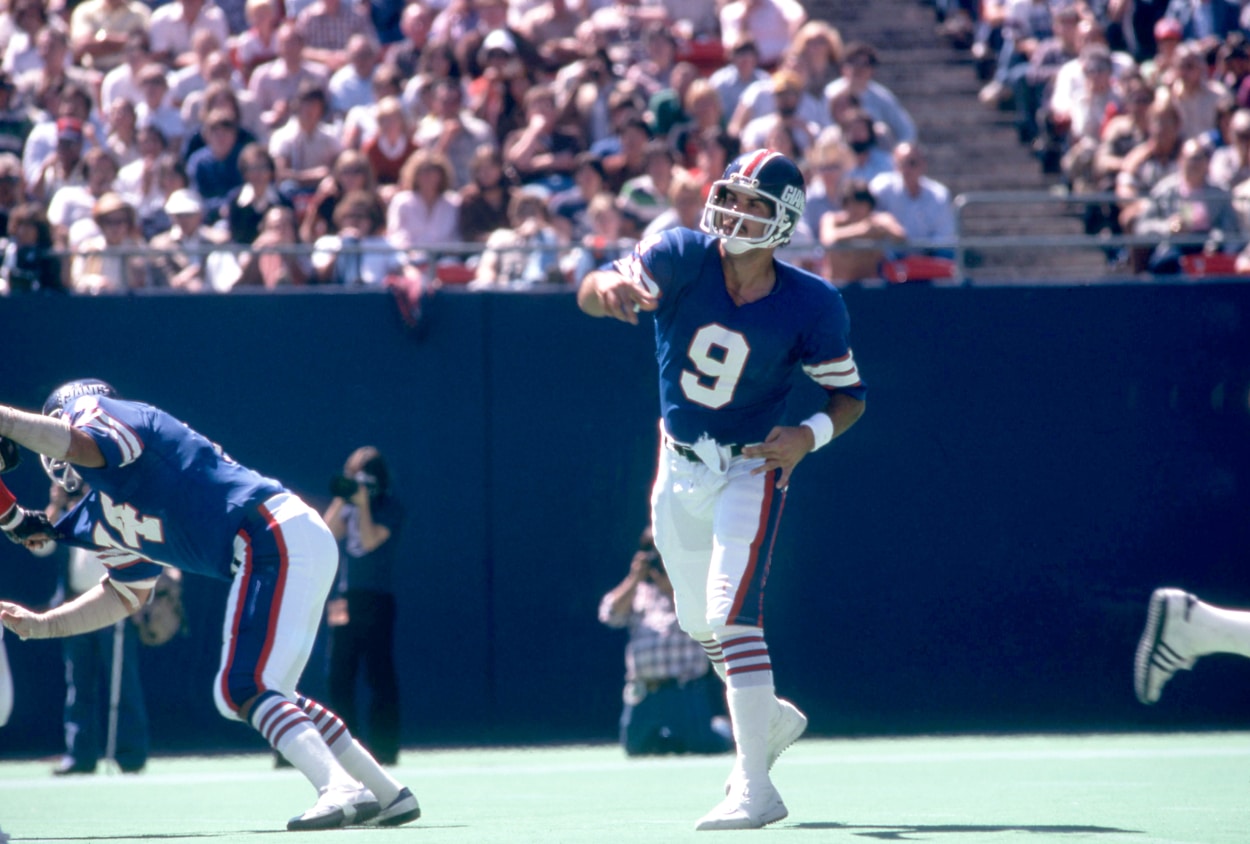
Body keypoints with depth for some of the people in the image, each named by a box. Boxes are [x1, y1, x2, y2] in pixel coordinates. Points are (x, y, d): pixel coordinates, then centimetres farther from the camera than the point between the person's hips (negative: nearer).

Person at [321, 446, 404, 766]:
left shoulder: (390, 508, -2)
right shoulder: (348, 505, 14)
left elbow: (370, 541, -13)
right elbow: (328, 532, -1)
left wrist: (362, 502, -15)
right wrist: (341, 499, -8)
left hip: (375, 600, -6)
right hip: (344, 600, 6)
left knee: (379, 674, -7)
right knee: (338, 676, 3)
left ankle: (384, 746, -5)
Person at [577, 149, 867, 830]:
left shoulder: (812, 307, -17)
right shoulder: (681, 258, -16)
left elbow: (848, 395, -4)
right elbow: (589, 294, -30)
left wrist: (809, 436, -24)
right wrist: (610, 287, -54)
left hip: (751, 467, -4)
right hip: (679, 468, 4)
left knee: (733, 616, -18)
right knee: (700, 623, 18)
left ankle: (754, 789, -16)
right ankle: (770, 718, 45)